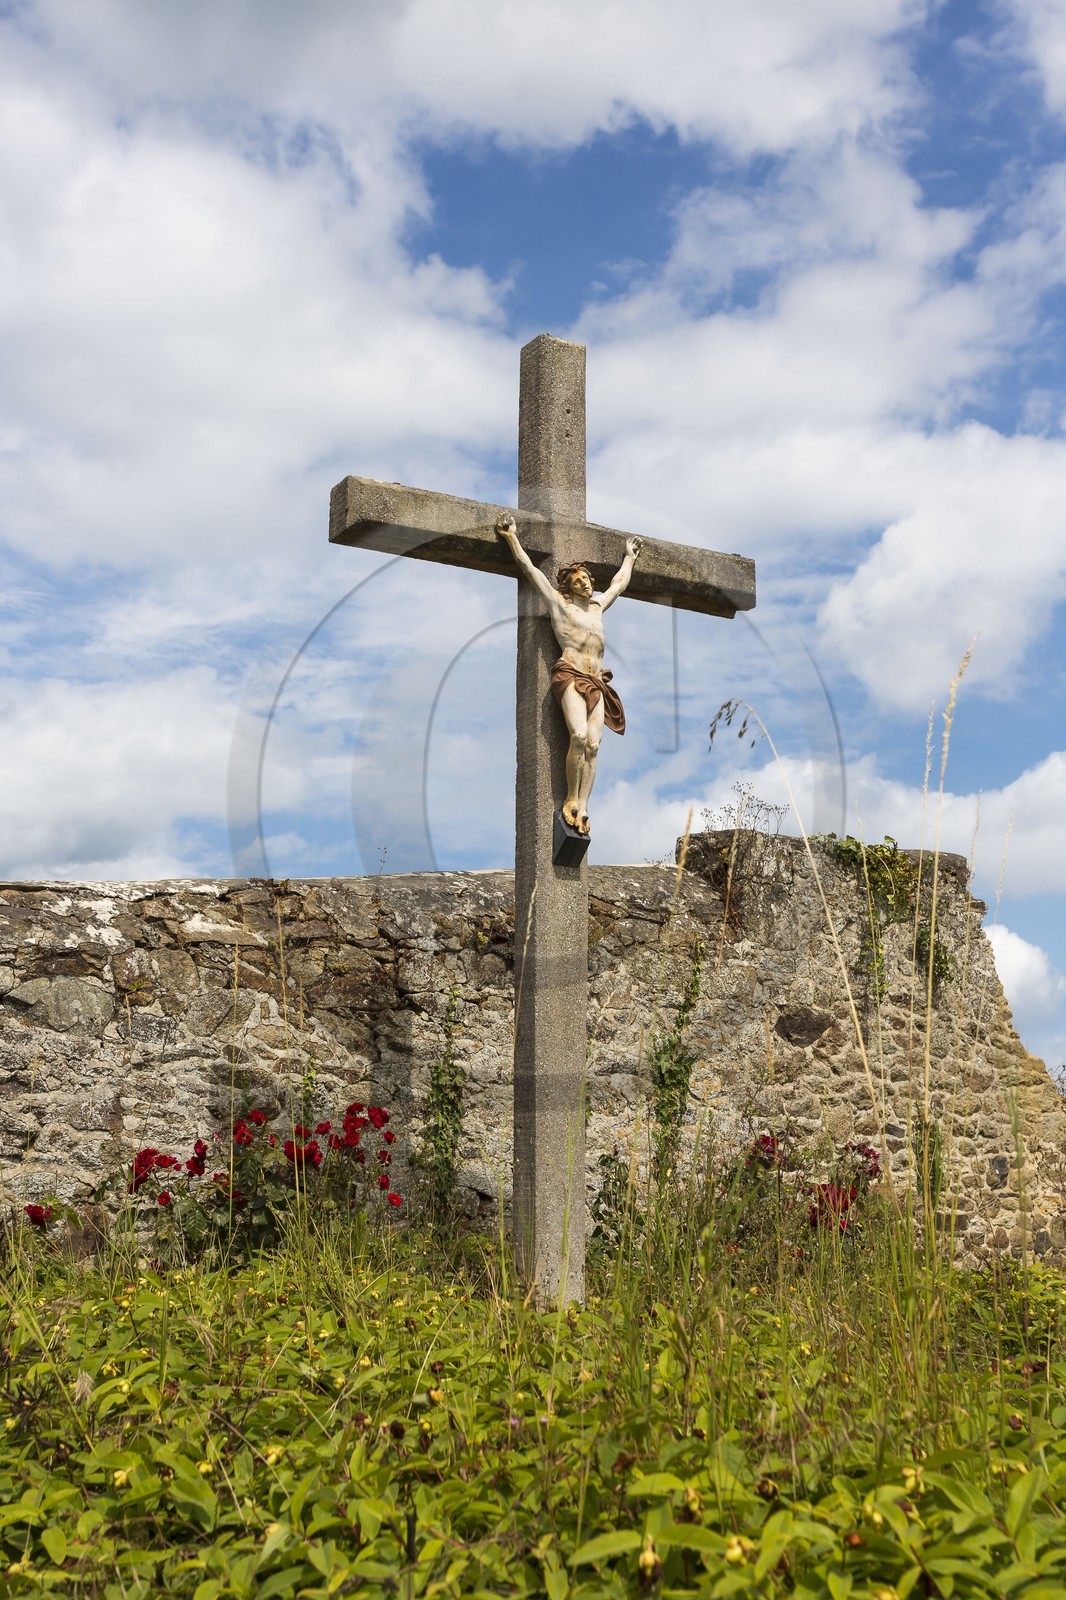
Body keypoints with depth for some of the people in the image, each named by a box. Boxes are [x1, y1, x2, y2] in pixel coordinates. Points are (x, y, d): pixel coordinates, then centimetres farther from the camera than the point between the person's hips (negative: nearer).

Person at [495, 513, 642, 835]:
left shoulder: (597, 605, 24)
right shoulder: (558, 602, 10)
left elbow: (619, 583, 42)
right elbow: (528, 568, 11)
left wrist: (630, 556, 53)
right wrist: (511, 536, 13)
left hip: (596, 683, 5)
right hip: (570, 676, -5)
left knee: (593, 744, -10)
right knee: (579, 736, -24)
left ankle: (582, 807, -12)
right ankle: (571, 799, -12)